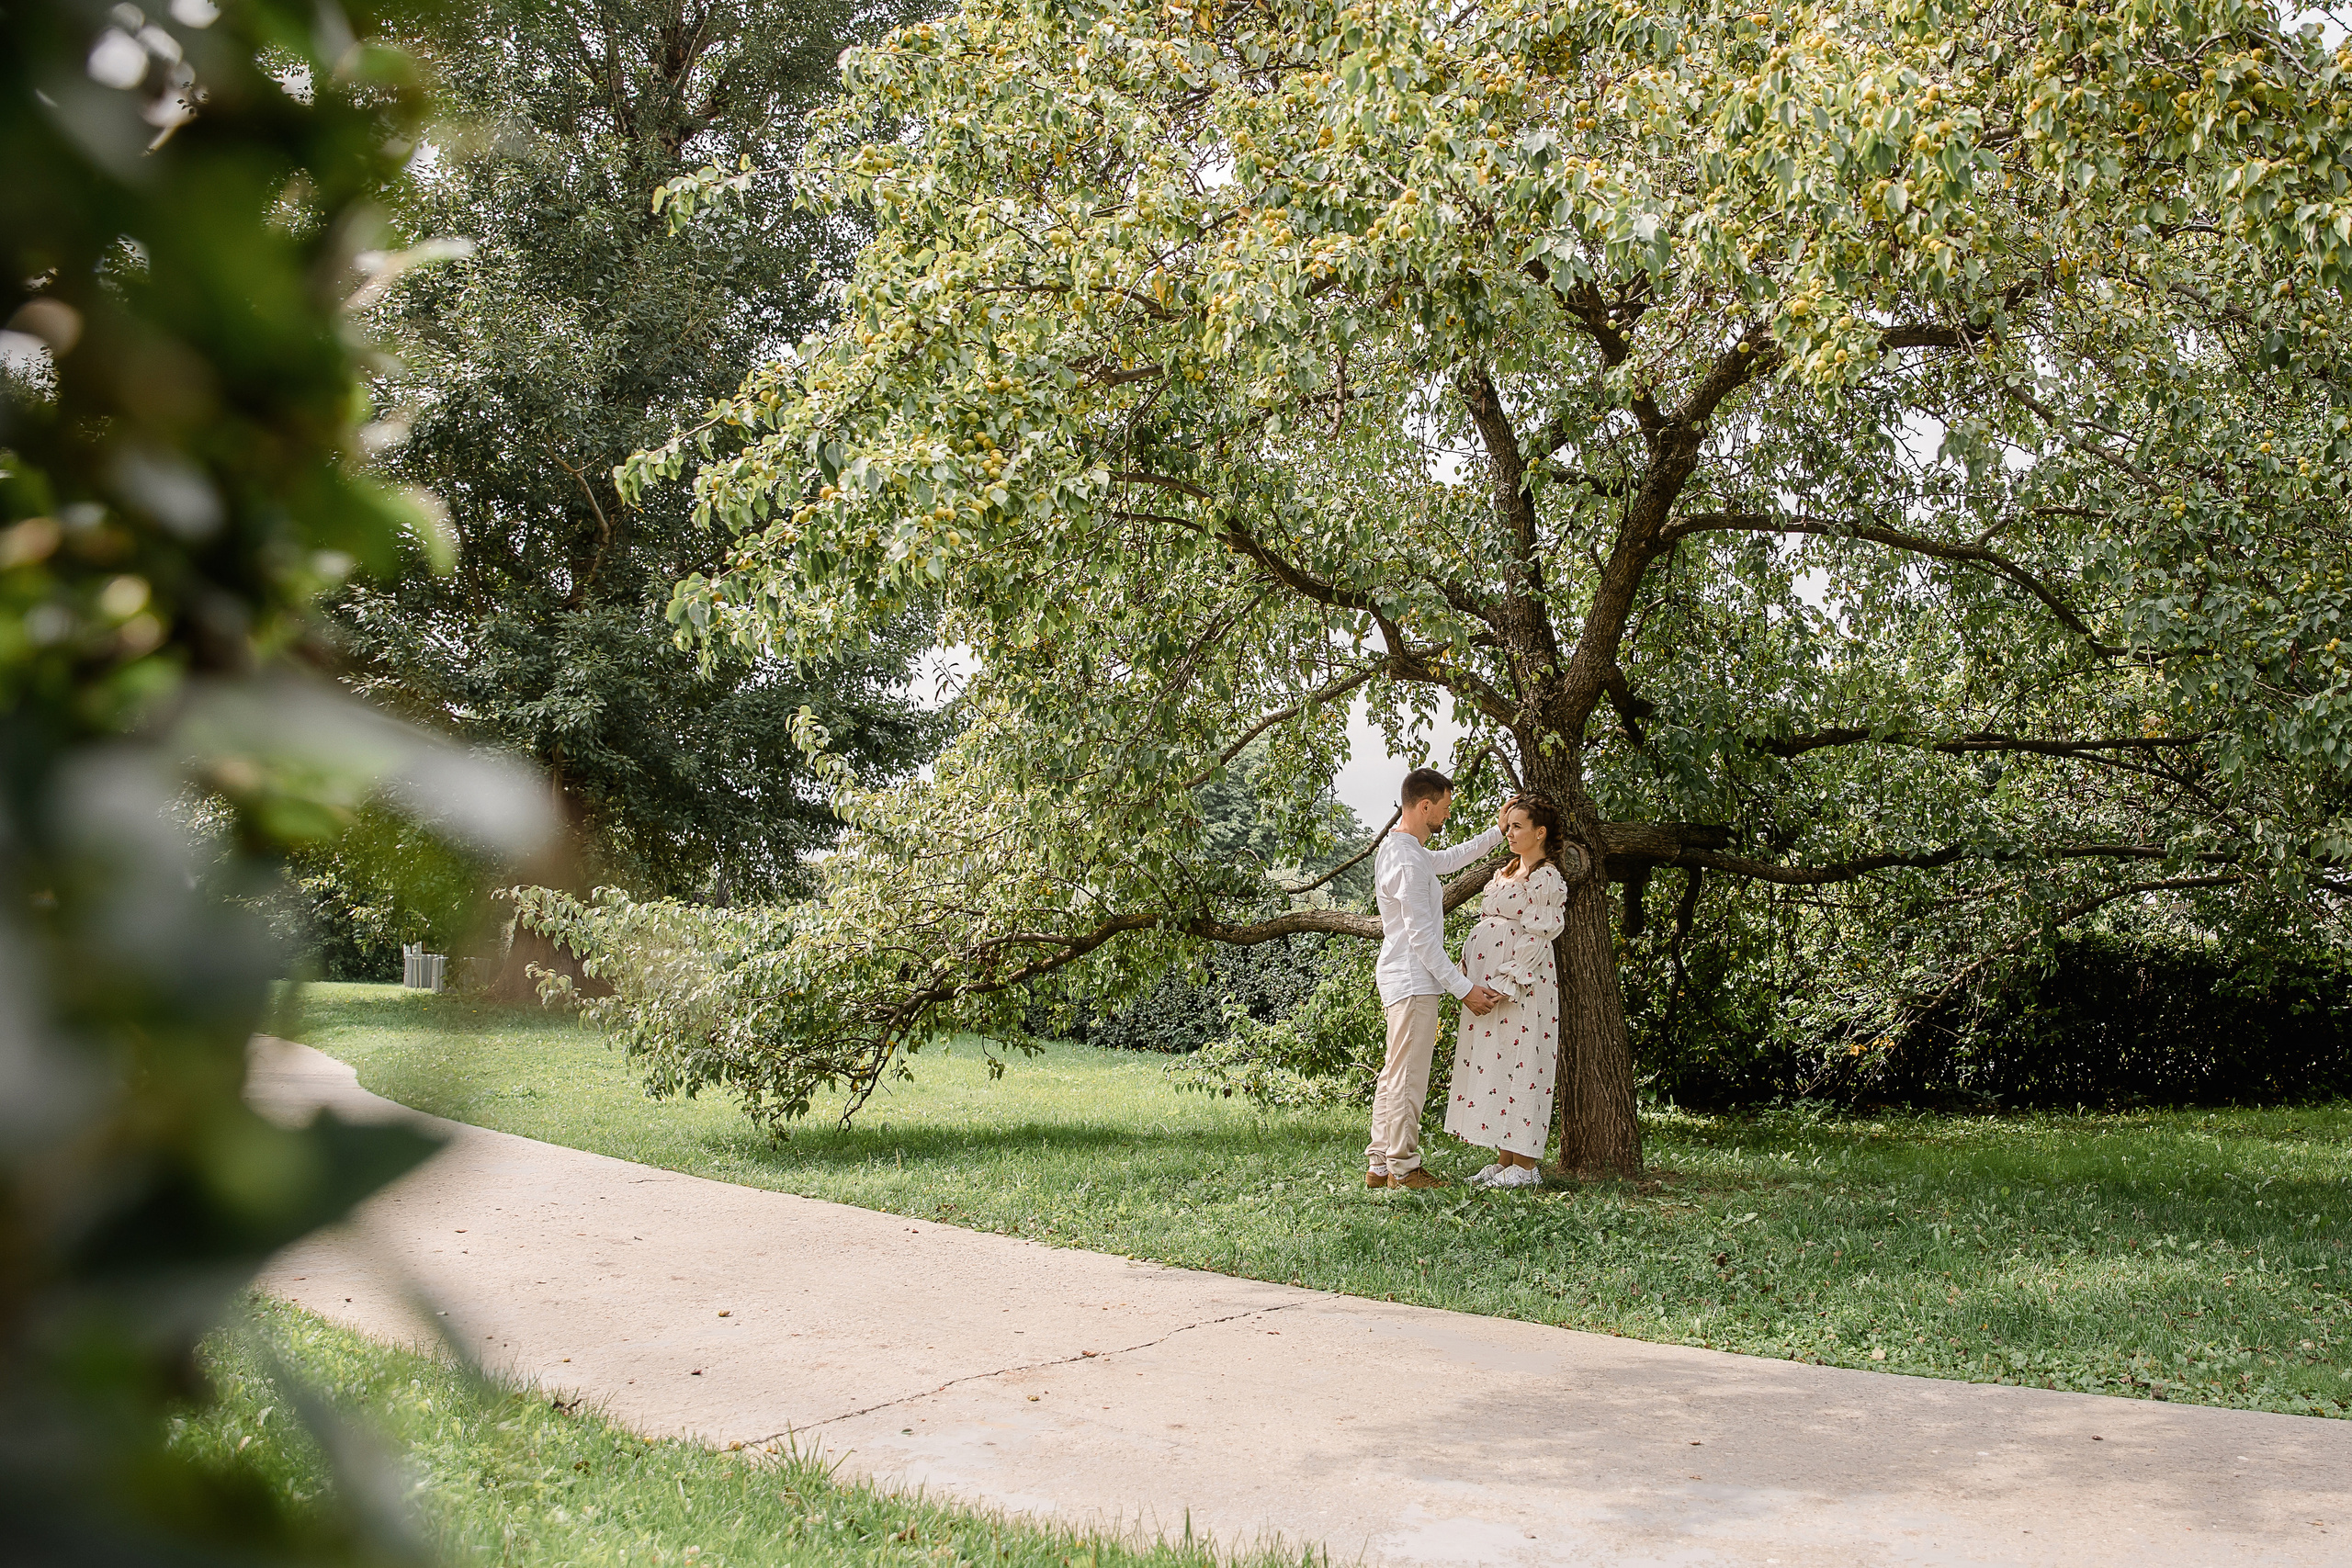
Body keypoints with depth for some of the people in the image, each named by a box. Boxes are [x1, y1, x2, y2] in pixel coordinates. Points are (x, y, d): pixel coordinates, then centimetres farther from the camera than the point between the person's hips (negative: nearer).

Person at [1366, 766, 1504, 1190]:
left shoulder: (1397, 848, 14)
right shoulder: (1409, 860, -18)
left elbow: (1450, 859, 34)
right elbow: (1422, 937, -20)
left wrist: (1497, 832, 34)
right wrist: (1464, 988, -18)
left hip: (1400, 980, 11)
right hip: (1414, 984, -11)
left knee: (1395, 1075, 13)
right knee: (1408, 1077, -4)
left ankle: (1380, 1165, 18)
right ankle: (1402, 1167, 1)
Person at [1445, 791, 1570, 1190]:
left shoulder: (1547, 880, -10)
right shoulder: (1506, 873, 18)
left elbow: (1535, 939, -15)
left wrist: (1503, 986, -19)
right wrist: (1468, 968, 11)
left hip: (1519, 985, -9)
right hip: (1488, 982, 9)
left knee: (1518, 1066, -7)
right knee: (1491, 1064, 8)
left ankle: (1524, 1165, -1)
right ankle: (1504, 1160, 14)